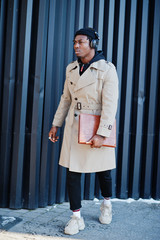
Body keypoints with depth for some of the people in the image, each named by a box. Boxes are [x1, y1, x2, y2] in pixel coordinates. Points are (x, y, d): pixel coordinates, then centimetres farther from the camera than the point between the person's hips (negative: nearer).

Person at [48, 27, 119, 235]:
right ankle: (76, 218, 15)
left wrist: (102, 134, -22)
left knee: (102, 171, 11)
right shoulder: (71, 69, 6)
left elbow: (110, 104, -17)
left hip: (97, 129, -4)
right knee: (72, 171, 3)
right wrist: (56, 124, 11)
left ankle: (107, 203, 41)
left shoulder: (107, 69, -11)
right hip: (74, 128, 4)